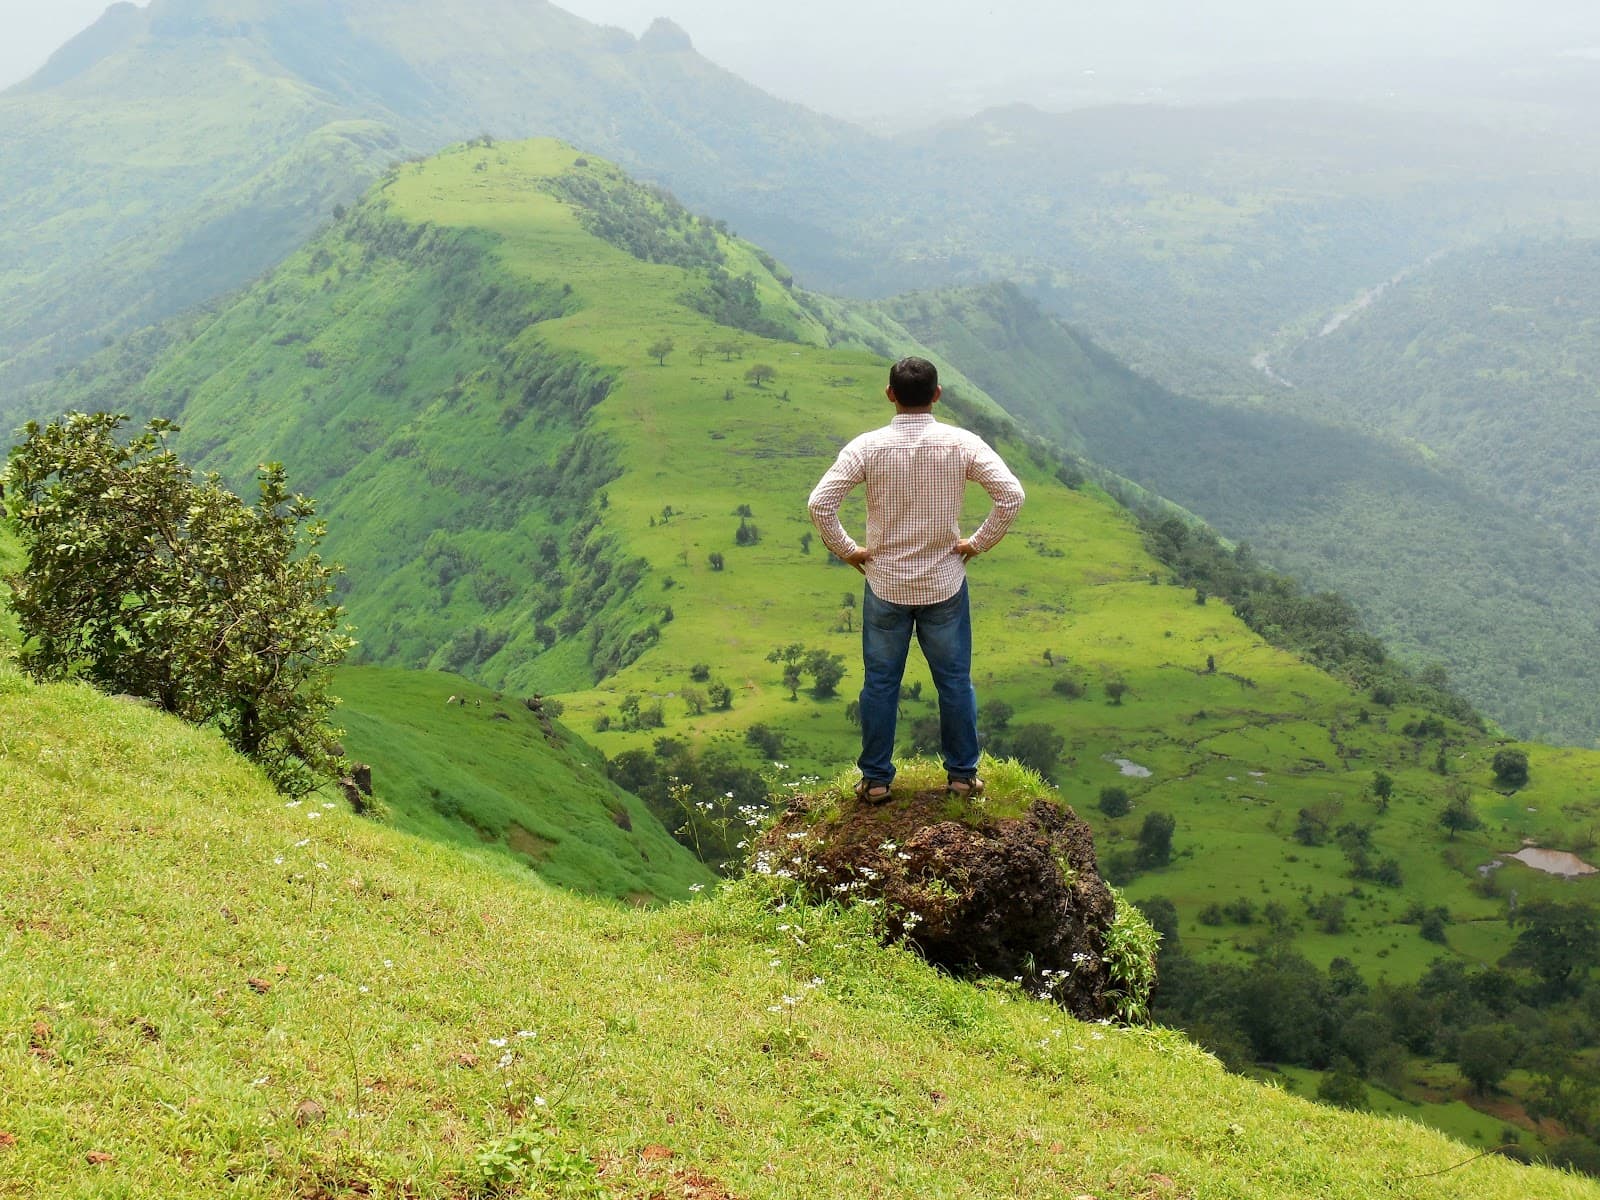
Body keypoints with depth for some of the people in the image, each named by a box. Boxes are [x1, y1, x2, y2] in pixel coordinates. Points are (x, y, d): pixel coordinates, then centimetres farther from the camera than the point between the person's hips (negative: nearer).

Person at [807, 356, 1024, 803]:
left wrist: (847, 549, -3)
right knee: (955, 681, 15)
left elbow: (820, 503, -17)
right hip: (944, 585, 0)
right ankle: (962, 774, 24)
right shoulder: (962, 444, -10)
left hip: (885, 584, 0)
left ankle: (875, 779, 20)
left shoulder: (868, 447, -12)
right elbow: (1011, 495, -16)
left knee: (880, 682, 12)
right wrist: (978, 543, -4)